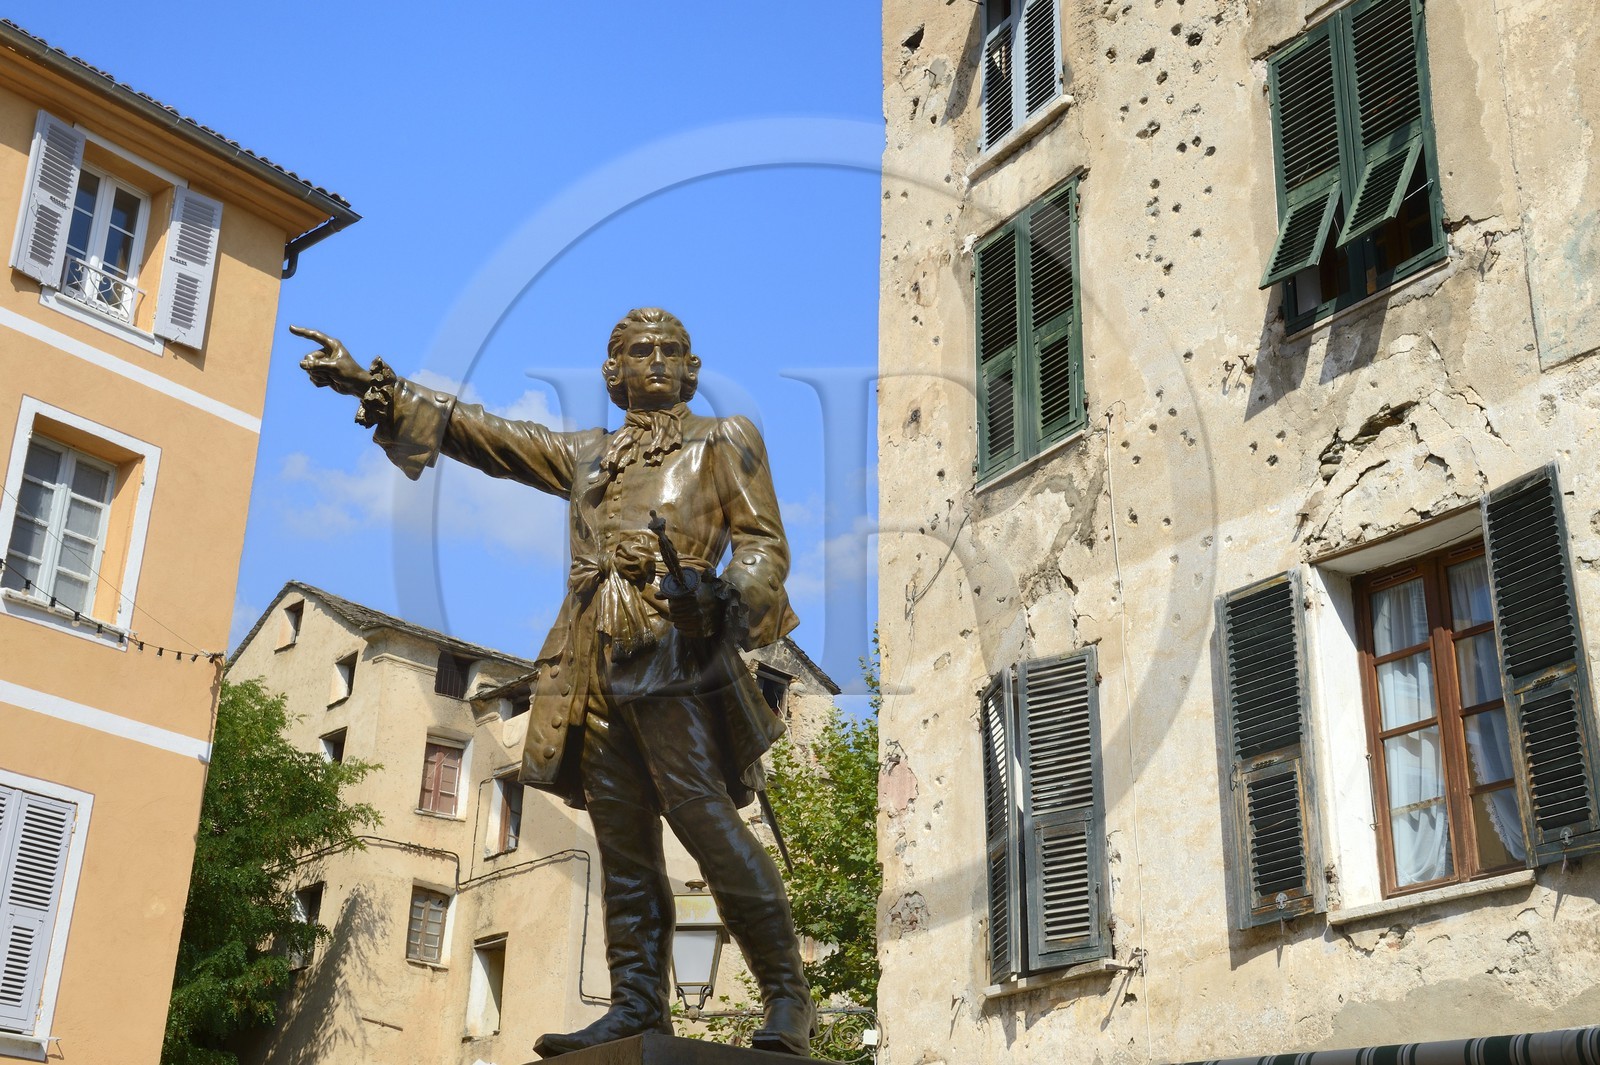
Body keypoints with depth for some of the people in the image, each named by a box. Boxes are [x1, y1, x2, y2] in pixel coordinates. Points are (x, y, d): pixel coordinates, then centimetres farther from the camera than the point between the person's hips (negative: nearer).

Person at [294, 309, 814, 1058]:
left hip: (673, 653, -5)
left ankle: (787, 998, -12)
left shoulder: (720, 440, 15)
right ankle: (637, 1005, 0)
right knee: (622, 842, 0)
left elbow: (765, 540, 5)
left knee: (705, 819, -15)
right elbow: (473, 431, 27)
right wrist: (370, 385, 22)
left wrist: (726, 596, -17)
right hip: (596, 664, 5)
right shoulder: (586, 455, 27)